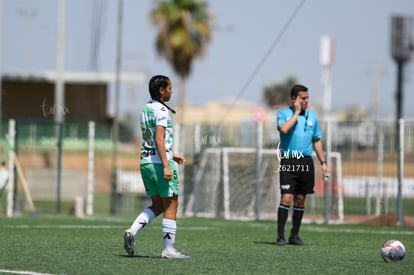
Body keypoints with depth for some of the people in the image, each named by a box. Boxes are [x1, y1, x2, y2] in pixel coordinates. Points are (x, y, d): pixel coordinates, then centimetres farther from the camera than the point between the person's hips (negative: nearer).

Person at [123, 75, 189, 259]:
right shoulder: (161, 110, -13)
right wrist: (166, 166, -23)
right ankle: (168, 249, 0)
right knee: (171, 205, 0)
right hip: (159, 161, -8)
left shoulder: (145, 109, 14)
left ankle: (132, 231, -2)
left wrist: (172, 155, 25)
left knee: (157, 206, 16)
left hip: (145, 161, 8)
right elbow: (159, 140, -20)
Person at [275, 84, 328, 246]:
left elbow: (317, 140, 20)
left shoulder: (312, 116, 13)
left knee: (300, 200, 7)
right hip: (288, 162, -5)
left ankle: (294, 236, 15)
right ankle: (280, 236, -10)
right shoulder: (283, 114, -1)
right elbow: (283, 129, -22)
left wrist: (323, 162, 14)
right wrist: (296, 112, -14)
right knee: (286, 198, -13)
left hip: (306, 163, 5)